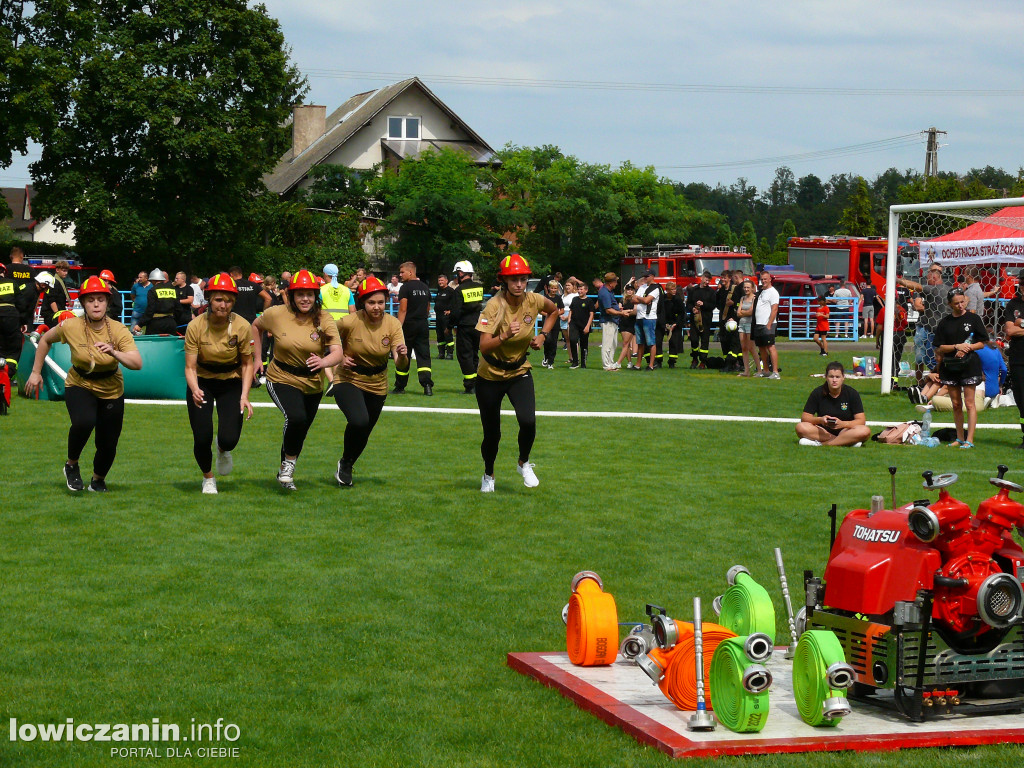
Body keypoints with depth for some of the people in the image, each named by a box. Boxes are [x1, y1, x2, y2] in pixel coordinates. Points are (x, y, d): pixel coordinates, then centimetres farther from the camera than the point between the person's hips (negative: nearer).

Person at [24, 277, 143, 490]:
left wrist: (115, 353, -43)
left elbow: (137, 364, -26)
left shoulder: (118, 330, -18)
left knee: (108, 444, 2)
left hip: (111, 391, 1)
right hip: (79, 386, -1)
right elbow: (45, 340, 5)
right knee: (84, 422, -32)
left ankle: (98, 479, 36)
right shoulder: (70, 326, -16)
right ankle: (71, 465, -3)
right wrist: (36, 372, 5)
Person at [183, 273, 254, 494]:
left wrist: (244, 396, -15)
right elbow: (190, 366, -17)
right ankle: (208, 478, 21)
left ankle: (223, 450, 27)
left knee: (229, 439, -14)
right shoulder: (196, 326, -19)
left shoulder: (242, 327, -17)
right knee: (202, 438, -11)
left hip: (231, 383, 0)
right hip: (202, 382, 0)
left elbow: (247, 364, -4)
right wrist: (194, 390, -37)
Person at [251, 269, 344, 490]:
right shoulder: (276, 314, -12)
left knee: (299, 433, 16)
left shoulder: (324, 319, -12)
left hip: (313, 384, 3)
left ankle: (285, 472, 41)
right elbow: (256, 326, 10)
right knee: (296, 418, -30)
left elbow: (337, 352, -22)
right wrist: (257, 358, 7)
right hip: (282, 379, -3)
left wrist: (323, 362, -44)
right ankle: (289, 464, -6)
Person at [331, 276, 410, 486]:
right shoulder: (350, 321, -21)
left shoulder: (393, 324, -15)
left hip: (377, 386, 4)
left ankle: (346, 468, 46)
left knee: (363, 434, 16)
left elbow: (401, 366, -18)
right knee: (359, 421, -30)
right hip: (348, 380, -4)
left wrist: (402, 355, -40)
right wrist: (340, 357, -15)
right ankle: (345, 462, -2)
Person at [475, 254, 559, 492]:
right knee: (492, 433, 7)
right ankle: (488, 475, 36)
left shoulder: (533, 301, -11)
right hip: (491, 376, -2)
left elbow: (553, 311, 14)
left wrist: (542, 335, 1)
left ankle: (524, 464, 8)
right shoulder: (494, 306, -22)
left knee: (528, 421, -21)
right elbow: (484, 347, -31)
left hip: (520, 373, 2)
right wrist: (505, 336, -47)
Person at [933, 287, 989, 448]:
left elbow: (982, 343, 2)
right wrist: (957, 346, -12)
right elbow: (940, 348, 3)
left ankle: (969, 440, -6)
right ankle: (960, 438, 17)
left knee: (969, 403, -6)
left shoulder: (973, 319, 1)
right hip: (950, 365, 3)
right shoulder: (944, 322, 6)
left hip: (969, 364, -3)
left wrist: (967, 348, -14)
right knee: (956, 404, 8)